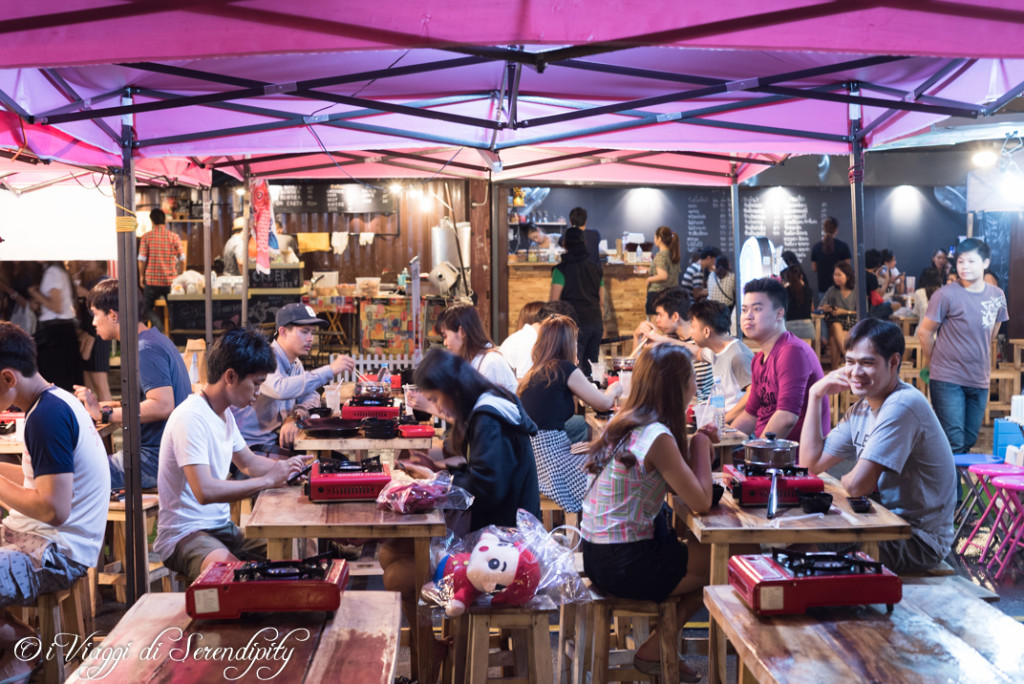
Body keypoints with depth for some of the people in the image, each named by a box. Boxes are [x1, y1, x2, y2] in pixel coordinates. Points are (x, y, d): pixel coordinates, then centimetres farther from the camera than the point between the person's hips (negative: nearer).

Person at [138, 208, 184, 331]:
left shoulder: (146, 237, -6)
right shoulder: (174, 237, -3)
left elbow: (142, 259, -5)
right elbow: (182, 260, -1)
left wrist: (141, 275, 10)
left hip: (152, 280, -1)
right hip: (171, 280, 1)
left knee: (147, 308, 13)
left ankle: (158, 324, -14)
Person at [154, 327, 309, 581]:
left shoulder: (224, 414, 12)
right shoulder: (191, 418, -19)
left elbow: (248, 462, 27)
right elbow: (205, 491, -29)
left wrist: (286, 466, 7)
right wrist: (268, 480, -23)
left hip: (222, 528, 10)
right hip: (185, 533, -9)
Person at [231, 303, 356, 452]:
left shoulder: (295, 364, 12)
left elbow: (311, 398, 10)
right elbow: (280, 389, -35)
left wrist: (295, 418, -13)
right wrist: (330, 370, -34)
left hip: (273, 441, 8)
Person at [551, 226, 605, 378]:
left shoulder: (561, 269, -5)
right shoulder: (595, 269, 12)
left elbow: (554, 301, -9)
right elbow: (602, 301, 16)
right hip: (596, 322, 6)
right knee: (591, 368, 11)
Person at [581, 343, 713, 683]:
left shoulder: (625, 422, 7)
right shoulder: (657, 437, -21)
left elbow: (678, 487, 14)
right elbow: (701, 502, -19)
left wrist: (697, 442, 1)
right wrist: (701, 444, -6)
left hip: (598, 553, 9)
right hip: (623, 566, -9)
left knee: (704, 551, 22)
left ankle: (662, 645, 26)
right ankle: (654, 651, 16)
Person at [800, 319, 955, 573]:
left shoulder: (902, 406, -23)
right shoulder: (862, 408, 6)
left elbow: (857, 486, -28)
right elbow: (811, 464, 5)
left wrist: (844, 479, -3)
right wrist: (815, 395, 3)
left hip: (921, 540, -8)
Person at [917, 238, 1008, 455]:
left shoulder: (997, 296, 4)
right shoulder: (946, 295, -12)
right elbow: (924, 332, -5)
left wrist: (980, 360, 15)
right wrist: (929, 364, 5)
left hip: (979, 380, 5)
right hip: (947, 380, -5)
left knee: (969, 441, 12)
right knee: (953, 444, -8)